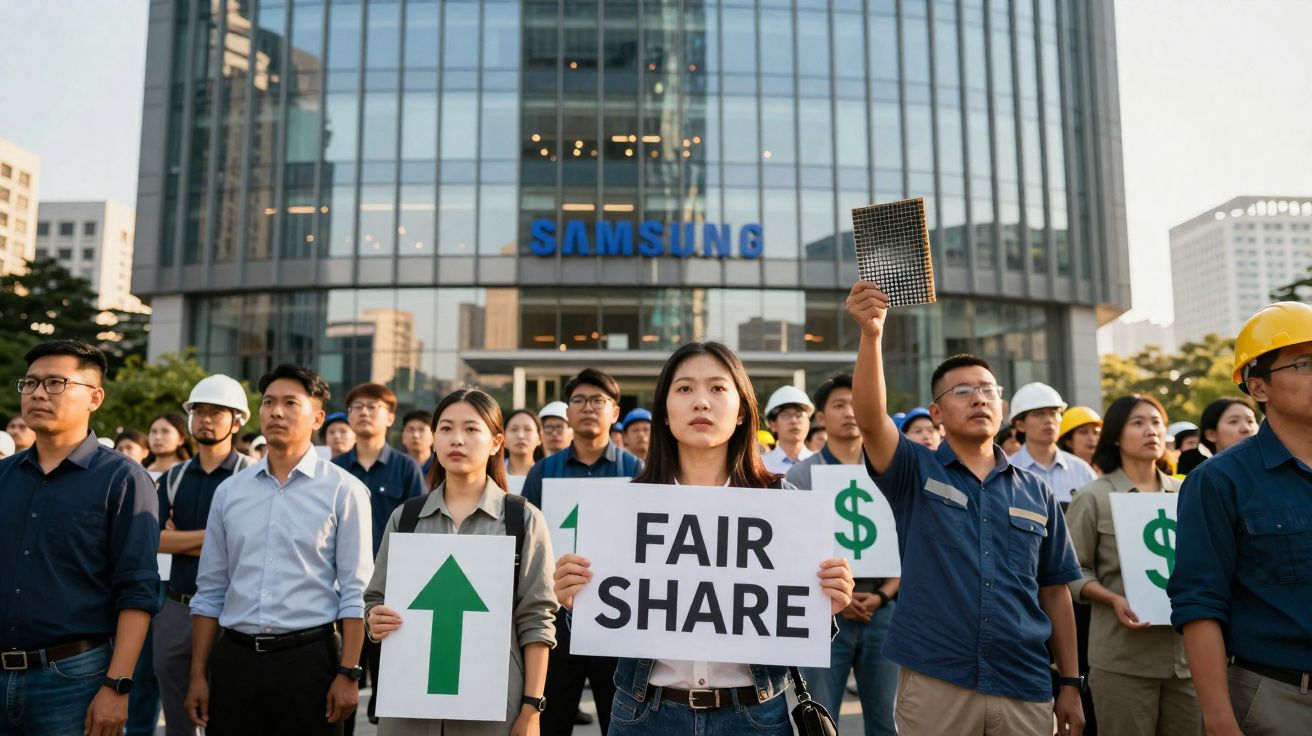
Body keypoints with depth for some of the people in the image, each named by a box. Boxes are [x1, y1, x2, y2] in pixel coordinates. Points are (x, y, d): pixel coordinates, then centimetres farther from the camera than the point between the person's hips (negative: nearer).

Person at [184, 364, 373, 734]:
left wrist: (349, 673, -10)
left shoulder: (343, 490, -5)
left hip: (308, 657, -3)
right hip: (234, 658, 4)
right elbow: (210, 591, 11)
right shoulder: (229, 491, 8)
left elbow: (355, 592, -6)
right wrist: (198, 674, 8)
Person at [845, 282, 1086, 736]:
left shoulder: (1036, 493, 8)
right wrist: (872, 334, -33)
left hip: (1026, 689, 3)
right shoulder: (916, 473, -1)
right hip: (933, 684, -2)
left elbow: (1054, 592, 11)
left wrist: (1071, 684, 9)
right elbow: (871, 417, -20)